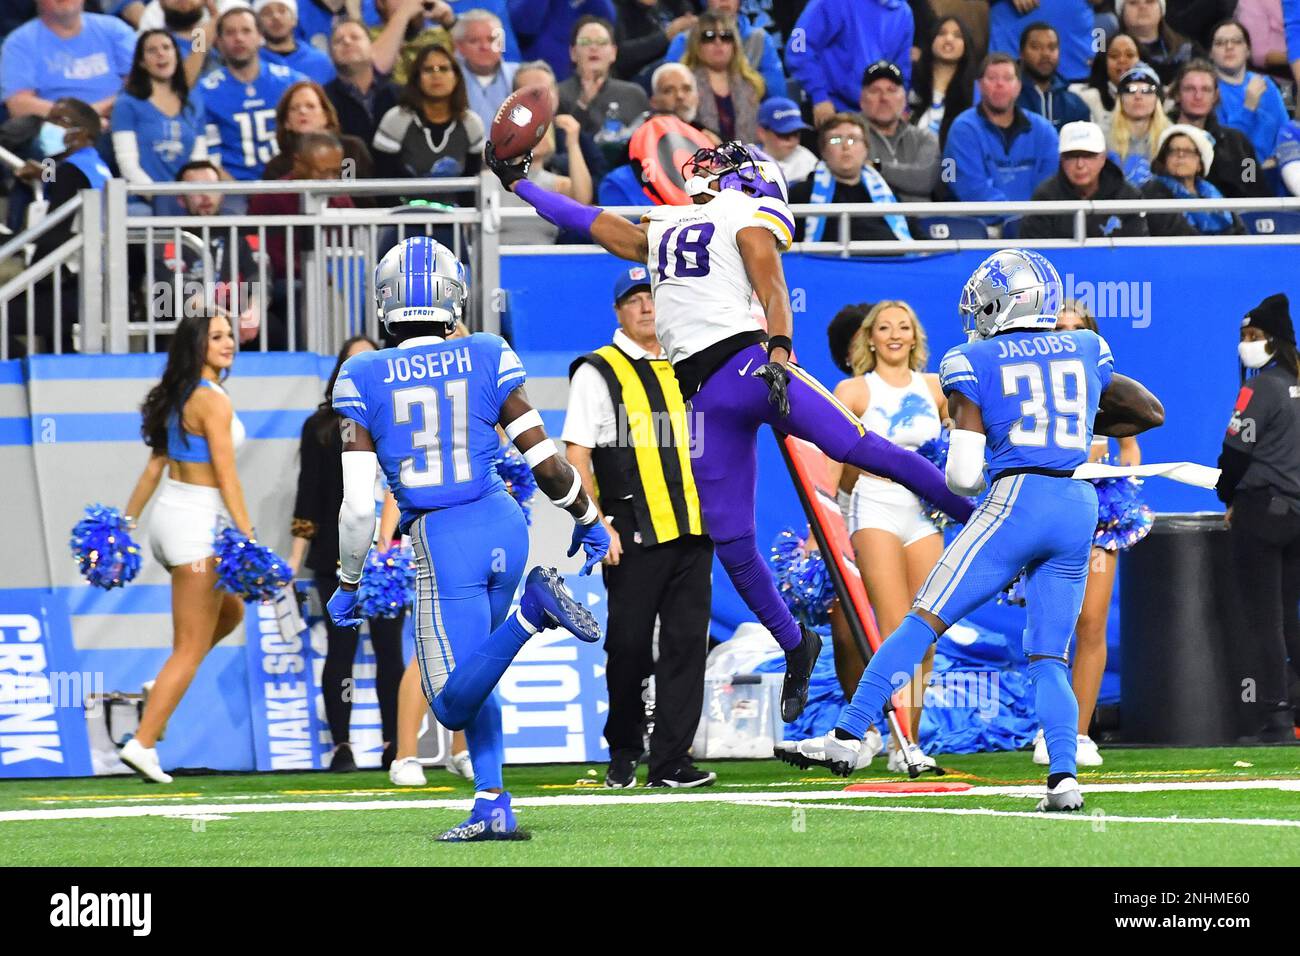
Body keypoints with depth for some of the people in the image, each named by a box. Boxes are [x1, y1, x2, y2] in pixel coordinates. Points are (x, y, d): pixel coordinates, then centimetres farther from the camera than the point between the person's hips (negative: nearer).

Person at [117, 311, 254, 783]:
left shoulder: (177, 396, 11)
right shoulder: (213, 400, -15)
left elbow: (154, 466, 16)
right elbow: (227, 477, -19)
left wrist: (126, 522, 19)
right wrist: (250, 541, -19)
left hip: (169, 514, 9)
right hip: (198, 520, -9)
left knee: (229, 611, 27)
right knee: (192, 647, -2)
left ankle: (161, 689, 17)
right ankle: (142, 744, -5)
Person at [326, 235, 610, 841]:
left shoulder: (364, 380, -3)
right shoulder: (486, 360, 1)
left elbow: (358, 504, -6)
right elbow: (545, 460, 2)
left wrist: (347, 584, 8)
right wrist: (588, 519, 20)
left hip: (441, 543, -4)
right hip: (503, 525, 4)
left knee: (454, 701, 1)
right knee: (470, 682, 21)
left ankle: (531, 612, -24)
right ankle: (493, 808, 7)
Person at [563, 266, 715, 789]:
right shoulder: (597, 372, 1)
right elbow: (576, 456, -5)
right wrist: (597, 524, -12)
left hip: (692, 529, 4)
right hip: (633, 535, -4)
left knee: (687, 642, -1)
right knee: (629, 647, 0)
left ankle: (671, 760, 1)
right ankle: (623, 753, 17)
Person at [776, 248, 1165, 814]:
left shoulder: (972, 363, 3)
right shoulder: (1085, 352, 15)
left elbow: (963, 476, -2)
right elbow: (1151, 412, 28)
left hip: (1017, 498, -4)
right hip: (1080, 507, 4)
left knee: (924, 619, -1)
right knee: (1049, 657, 8)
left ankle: (848, 737, -5)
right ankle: (1064, 779, -9)